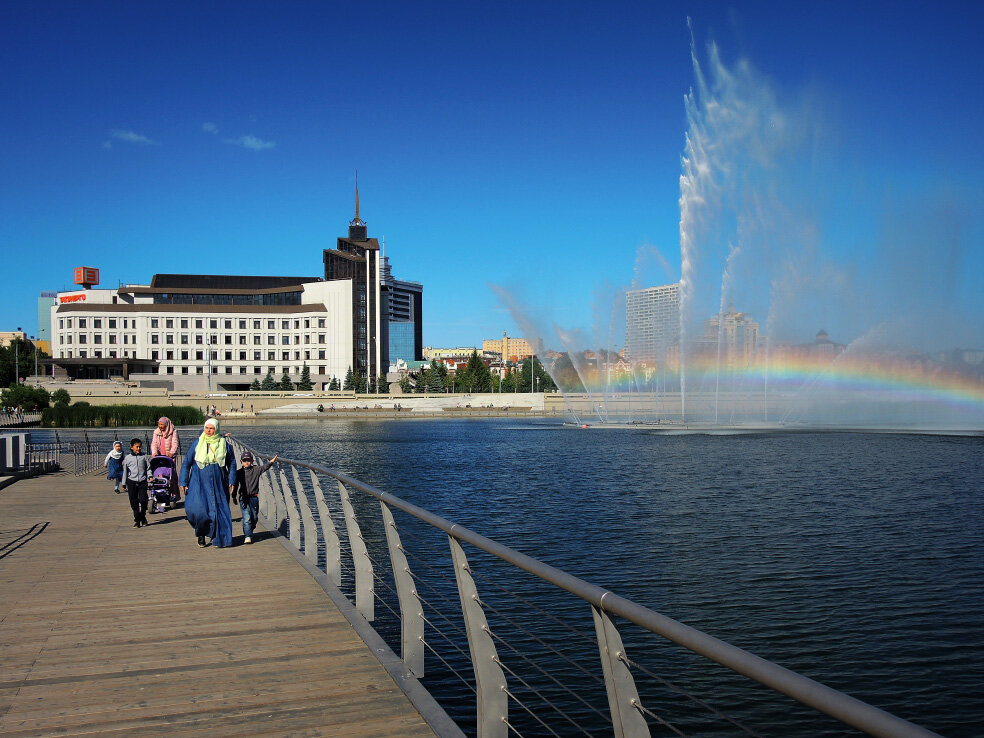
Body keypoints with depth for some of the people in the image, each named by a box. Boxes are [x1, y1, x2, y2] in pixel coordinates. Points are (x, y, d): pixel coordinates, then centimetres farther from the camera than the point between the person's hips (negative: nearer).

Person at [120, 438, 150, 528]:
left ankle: (143, 517, 14)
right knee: (134, 502, 2)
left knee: (143, 500, -6)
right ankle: (137, 520, 11)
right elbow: (125, 471, 8)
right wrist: (124, 483, 9)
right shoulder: (127, 458, 4)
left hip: (142, 481, 0)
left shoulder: (144, 456, 5)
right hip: (132, 482, 0)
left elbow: (148, 467, 10)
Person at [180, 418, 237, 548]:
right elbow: (186, 463, 6)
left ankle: (218, 538, 15)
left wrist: (231, 481, 4)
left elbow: (232, 463, 12)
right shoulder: (197, 444, 2)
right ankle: (201, 534, 10)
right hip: (200, 482, -1)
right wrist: (183, 482, 1)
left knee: (219, 510, 0)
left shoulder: (223, 444, 4)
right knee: (196, 508, -15)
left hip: (218, 483, 1)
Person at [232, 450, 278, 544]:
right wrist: (234, 497, 11)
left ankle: (248, 532, 28)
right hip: (243, 498, -2)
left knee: (254, 518, 7)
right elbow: (235, 485, 10)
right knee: (247, 518, -12)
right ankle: (247, 536, -13)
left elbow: (265, 466, -9)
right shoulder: (239, 473, 5)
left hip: (254, 498, 2)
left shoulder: (256, 470, 5)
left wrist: (273, 460, -26)